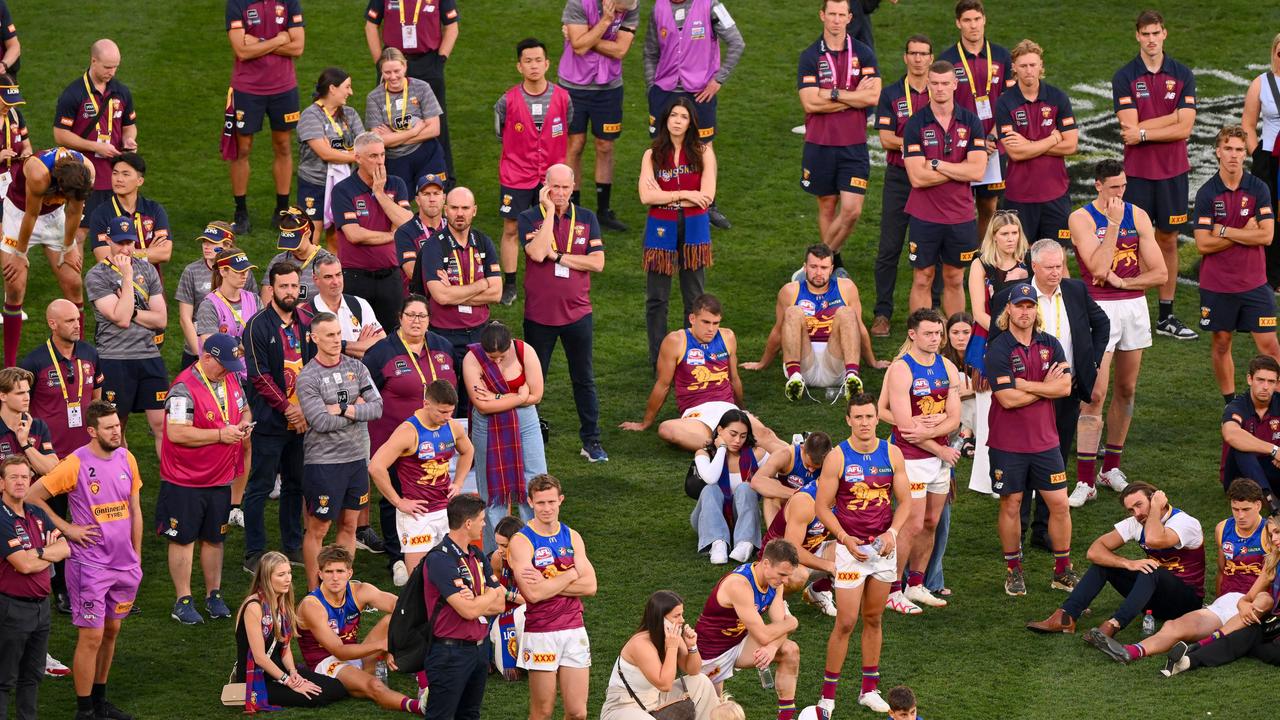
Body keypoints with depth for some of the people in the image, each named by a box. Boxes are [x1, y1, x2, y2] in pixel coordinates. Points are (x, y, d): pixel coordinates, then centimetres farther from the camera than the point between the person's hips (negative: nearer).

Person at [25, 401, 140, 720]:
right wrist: (67, 528, -11)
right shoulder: (76, 464, -16)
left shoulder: (126, 459, 3)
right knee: (92, 637, -4)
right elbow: (33, 496, -11)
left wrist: (136, 558, 13)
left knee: (111, 630, 16)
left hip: (124, 564, 6)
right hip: (90, 565, -6)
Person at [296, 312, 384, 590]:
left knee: (349, 525, 12)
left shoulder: (356, 368, 5)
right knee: (318, 529, 1)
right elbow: (321, 422, -19)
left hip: (356, 457, 5)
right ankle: (314, 592, 9)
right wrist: (357, 411, -8)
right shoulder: (307, 377, -10)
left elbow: (377, 407, -4)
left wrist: (344, 409, -15)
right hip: (322, 461, -5)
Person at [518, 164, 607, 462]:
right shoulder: (529, 219, -4)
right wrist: (550, 211, -19)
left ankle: (591, 441, 16)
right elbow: (537, 253, -23)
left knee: (584, 380, 9)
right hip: (539, 314, -2)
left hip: (578, 313, 2)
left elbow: (597, 262, -7)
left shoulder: (586, 219, 2)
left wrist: (557, 256, -14)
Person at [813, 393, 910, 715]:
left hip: (884, 547, 4)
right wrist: (845, 538, -18)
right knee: (846, 622, -6)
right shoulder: (837, 458, -8)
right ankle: (827, 694, 2)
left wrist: (892, 533, -11)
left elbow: (905, 502, 6)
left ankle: (869, 690, 21)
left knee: (873, 619, 12)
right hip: (851, 548, -4)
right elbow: (823, 507, -5)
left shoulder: (892, 454, 2)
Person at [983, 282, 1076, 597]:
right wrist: (1046, 386, -10)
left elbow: (1065, 387, -7)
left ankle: (1063, 571, 16)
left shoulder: (1050, 344, 4)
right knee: (1010, 505, 5)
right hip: (1008, 444, -4)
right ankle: (1014, 571, 19)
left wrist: (1025, 385, -15)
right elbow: (1007, 398, -19)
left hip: (1045, 440, 4)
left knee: (1059, 504, 4)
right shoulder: (998, 350, -10)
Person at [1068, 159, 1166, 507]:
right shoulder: (1081, 219, -6)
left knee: (1126, 389, 11)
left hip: (1134, 306, 4)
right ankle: (1085, 481, -13)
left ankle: (1111, 466, 25)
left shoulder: (1138, 216, 4)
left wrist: (1120, 281, -9)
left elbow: (1160, 273, 2)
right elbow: (1098, 268, -19)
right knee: (1095, 393, -12)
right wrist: (1113, 224, -17)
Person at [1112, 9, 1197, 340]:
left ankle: (1167, 316, 17)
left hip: (1173, 171, 2)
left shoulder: (1182, 75, 2)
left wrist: (1143, 133, -12)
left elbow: (1184, 128, -7)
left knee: (1168, 239, 9)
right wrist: (1173, 117, -12)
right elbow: (1130, 126, -14)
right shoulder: (1124, 77, -3)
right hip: (1137, 172, -2)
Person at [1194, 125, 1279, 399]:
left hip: (1254, 283, 0)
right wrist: (1245, 233, -12)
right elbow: (1203, 244, -10)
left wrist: (1224, 231, -12)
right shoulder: (1207, 193, -4)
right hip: (1217, 283, 0)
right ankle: (1230, 405, 20)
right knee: (1221, 344, 9)